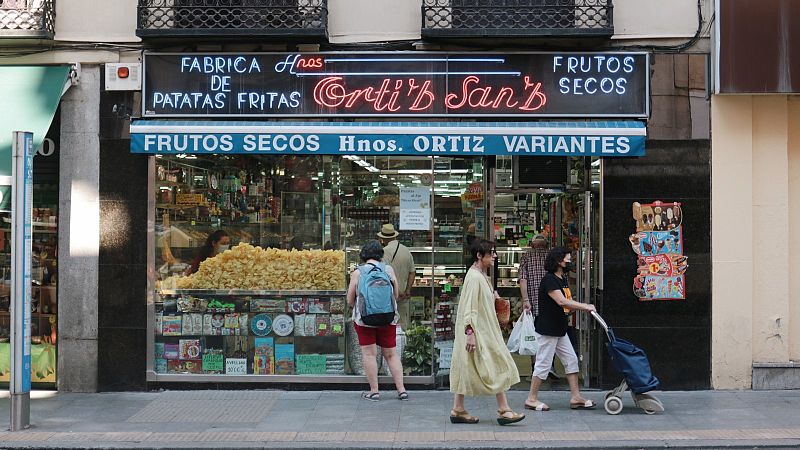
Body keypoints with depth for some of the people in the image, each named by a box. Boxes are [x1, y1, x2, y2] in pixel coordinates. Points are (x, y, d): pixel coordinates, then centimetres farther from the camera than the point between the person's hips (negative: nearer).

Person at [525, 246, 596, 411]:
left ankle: (576, 397, 14)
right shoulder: (549, 280, -18)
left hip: (559, 329, 10)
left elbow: (568, 302, 11)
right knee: (543, 364, -3)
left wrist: (585, 307, -6)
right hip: (547, 329, -10)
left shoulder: (563, 279, 14)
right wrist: (585, 306, -22)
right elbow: (561, 301, -27)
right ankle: (531, 399, 6)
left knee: (571, 360, 9)